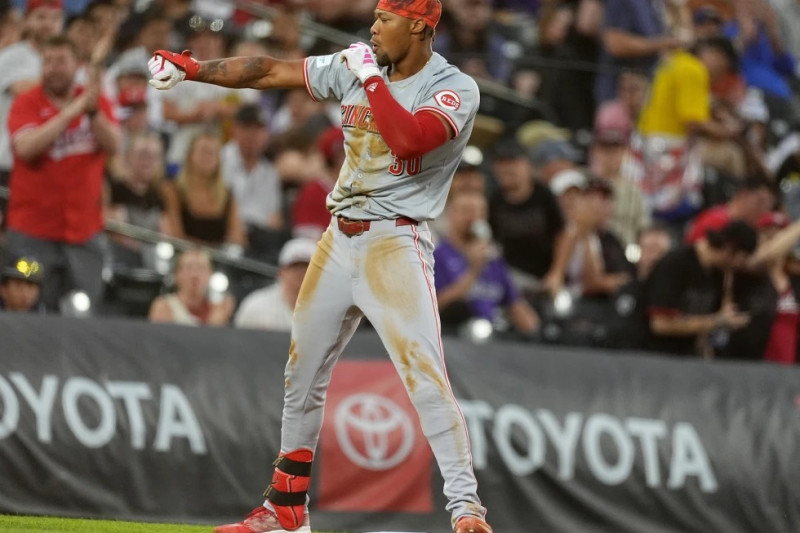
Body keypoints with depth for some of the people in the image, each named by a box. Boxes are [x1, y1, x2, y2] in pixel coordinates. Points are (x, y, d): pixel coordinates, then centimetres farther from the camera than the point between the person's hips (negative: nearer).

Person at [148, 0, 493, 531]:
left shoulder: (456, 88, -12)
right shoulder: (358, 65, 7)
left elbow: (407, 139, -30)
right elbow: (273, 71, 13)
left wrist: (371, 78, -20)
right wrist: (192, 68, 9)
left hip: (397, 244, -7)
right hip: (339, 241, 7)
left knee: (425, 376, -19)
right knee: (302, 372, 15)